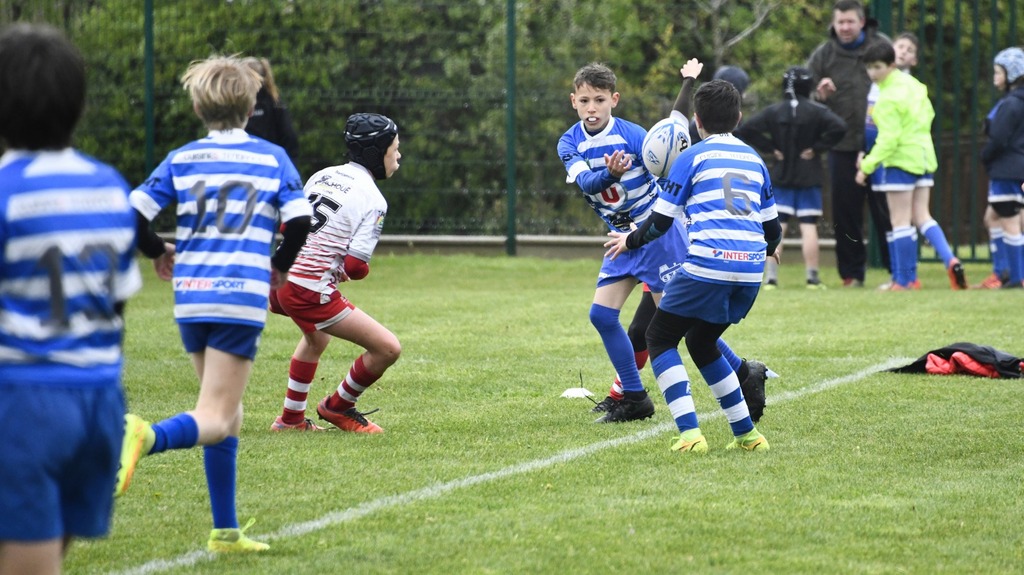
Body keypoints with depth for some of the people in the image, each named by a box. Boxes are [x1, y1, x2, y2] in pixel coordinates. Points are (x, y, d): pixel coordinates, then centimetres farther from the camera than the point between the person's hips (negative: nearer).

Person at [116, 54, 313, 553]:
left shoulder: (182, 160, 9)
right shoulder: (273, 158, 5)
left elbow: (133, 212, 1)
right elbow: (300, 223, -4)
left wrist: (158, 252, 21)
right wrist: (281, 266, 16)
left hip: (190, 298, 4)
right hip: (242, 297, -4)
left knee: (225, 416, 18)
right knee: (216, 421, -8)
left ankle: (226, 532, 18)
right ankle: (147, 437, -40)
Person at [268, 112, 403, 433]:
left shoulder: (323, 175, 10)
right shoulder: (373, 200, -13)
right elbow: (356, 266, -19)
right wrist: (347, 271, 4)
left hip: (280, 278, 9)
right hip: (310, 292, -9)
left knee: (318, 336, 39)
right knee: (388, 349, -4)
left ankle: (291, 418, 47)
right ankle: (338, 407, 16)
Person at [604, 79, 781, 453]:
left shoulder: (692, 158, 5)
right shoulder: (754, 159, 20)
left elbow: (661, 221, 3)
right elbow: (772, 227, 24)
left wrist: (630, 241, 23)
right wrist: (766, 249, 47)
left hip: (707, 265, -6)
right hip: (750, 272, 6)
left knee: (660, 338, 8)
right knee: (701, 342, 24)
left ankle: (690, 433, -9)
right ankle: (747, 434, 19)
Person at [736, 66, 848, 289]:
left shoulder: (773, 112, 1)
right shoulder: (816, 111, -5)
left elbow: (744, 130, -5)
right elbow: (839, 127, -19)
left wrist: (769, 149, 0)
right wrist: (817, 147, -10)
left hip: (781, 178, 2)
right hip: (809, 179, -2)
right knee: (809, 228, 1)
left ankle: (771, 277, -2)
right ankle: (812, 277, 1)